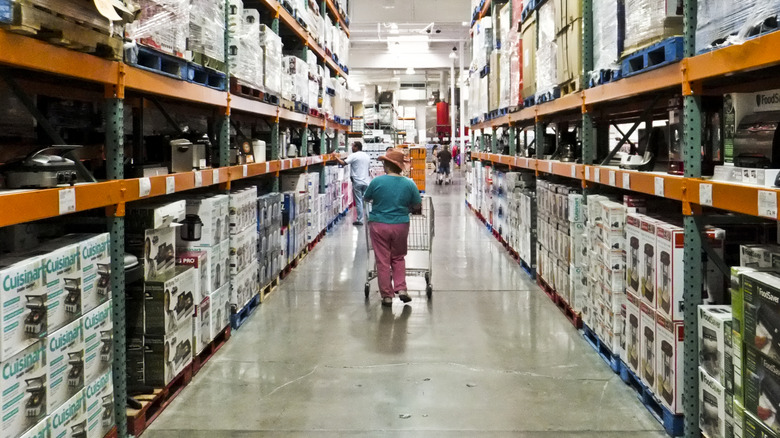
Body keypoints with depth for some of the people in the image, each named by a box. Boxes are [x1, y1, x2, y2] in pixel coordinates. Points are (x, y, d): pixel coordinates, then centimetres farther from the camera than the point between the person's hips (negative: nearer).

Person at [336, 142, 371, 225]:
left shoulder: (354, 156, -9)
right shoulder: (367, 156, 12)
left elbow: (343, 163, -19)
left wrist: (336, 158, -8)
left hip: (357, 182, -5)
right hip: (366, 181, 5)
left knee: (359, 201, -1)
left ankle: (359, 220, 2)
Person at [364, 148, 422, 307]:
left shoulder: (377, 181, -10)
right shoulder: (409, 184, -5)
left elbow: (367, 198, 7)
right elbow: (417, 206, 4)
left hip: (379, 225, -2)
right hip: (400, 225, 2)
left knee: (383, 260, 7)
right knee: (398, 258, 20)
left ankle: (387, 295, 11)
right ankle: (401, 288, 9)